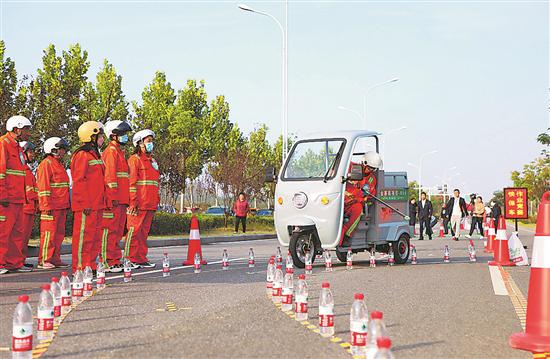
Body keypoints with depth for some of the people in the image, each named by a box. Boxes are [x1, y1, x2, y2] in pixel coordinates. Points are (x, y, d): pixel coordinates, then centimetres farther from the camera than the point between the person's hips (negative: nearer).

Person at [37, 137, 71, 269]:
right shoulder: (46, 164, -8)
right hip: (51, 207, -9)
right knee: (49, 233, -7)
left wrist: (67, 204, 21)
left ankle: (55, 259, 15)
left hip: (61, 206, 9)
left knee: (59, 233, 10)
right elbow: (43, 186, -15)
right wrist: (47, 206, -20)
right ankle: (44, 260, -4)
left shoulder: (59, 164, 22)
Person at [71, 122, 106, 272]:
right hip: (86, 206, -10)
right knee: (83, 234, -7)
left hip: (97, 204, 10)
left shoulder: (95, 155, 20)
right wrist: (85, 203, -20)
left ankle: (90, 265, 18)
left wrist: (102, 201, 21)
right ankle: (80, 267, -3)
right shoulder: (82, 155, -10)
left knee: (95, 235, 12)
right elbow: (79, 181, -16)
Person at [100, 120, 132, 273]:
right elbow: (109, 175, -17)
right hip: (113, 200, -10)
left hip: (121, 200, 10)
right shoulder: (111, 152, -8)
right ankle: (107, 262, -6)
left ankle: (115, 261, 18)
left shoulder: (120, 152, 23)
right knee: (109, 231, -8)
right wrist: (114, 196, -22)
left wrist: (126, 199, 23)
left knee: (118, 232, 13)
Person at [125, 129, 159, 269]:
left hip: (150, 205, 8)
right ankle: (131, 260, -2)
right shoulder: (134, 159, -4)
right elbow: (131, 183, -10)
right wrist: (133, 202, -17)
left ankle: (141, 258, 15)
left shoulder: (152, 161, 22)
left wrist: (156, 200, 18)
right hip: (138, 204, -8)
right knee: (134, 230, -6)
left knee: (144, 232, 10)